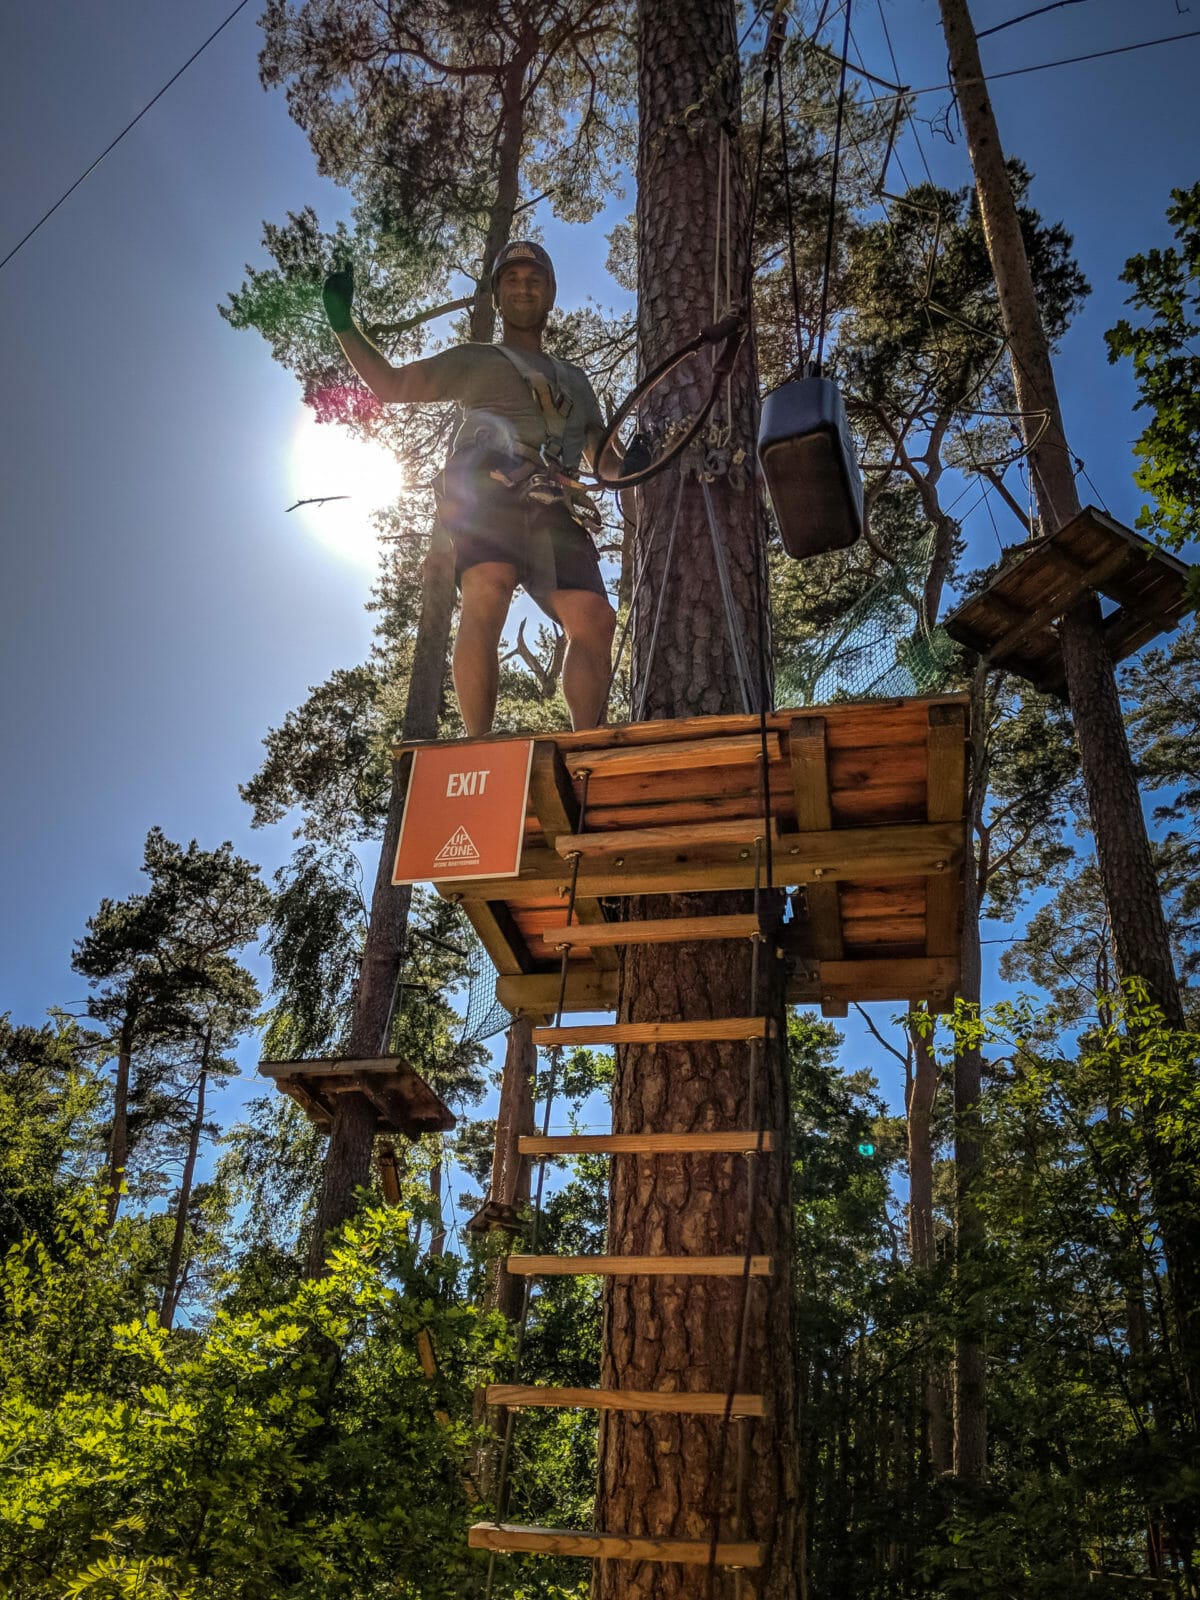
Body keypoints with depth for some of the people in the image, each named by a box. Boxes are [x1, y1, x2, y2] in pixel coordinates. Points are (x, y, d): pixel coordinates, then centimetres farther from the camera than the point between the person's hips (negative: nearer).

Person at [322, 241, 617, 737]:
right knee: (486, 594, -30)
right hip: (487, 488, -3)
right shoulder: (474, 360, 27)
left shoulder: (575, 380, 37)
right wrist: (343, 324, 9)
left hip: (554, 506, 4)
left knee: (594, 619, -18)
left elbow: (605, 460, 34)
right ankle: (477, 746, -31)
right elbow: (392, 385, 18)